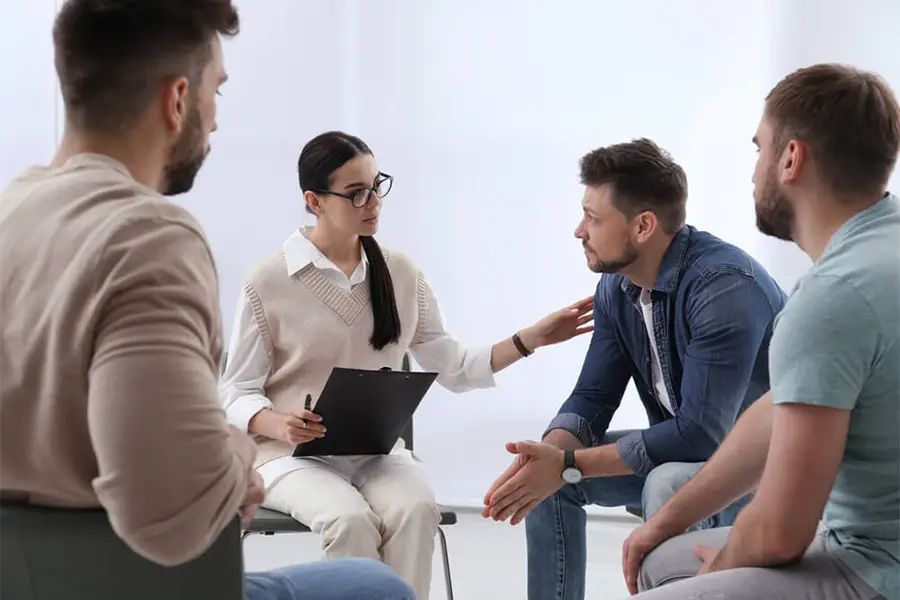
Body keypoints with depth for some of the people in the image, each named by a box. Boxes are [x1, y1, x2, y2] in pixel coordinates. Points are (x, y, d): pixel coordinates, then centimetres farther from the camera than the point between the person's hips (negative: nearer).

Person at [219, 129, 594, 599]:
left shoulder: (400, 273, 5)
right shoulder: (267, 284, -6)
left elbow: (453, 368, 6)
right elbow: (236, 394, -3)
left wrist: (531, 338, -6)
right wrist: (279, 425, -24)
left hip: (376, 453, 3)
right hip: (293, 454, -3)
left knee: (416, 510, -30)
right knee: (350, 520, -33)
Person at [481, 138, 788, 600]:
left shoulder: (724, 286, -30)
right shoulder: (615, 288, -3)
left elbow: (702, 433, -33)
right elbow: (592, 398, 1)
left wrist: (568, 466, -29)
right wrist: (548, 455, -22)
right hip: (683, 447, 8)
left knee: (668, 486, -36)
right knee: (546, 474, -1)